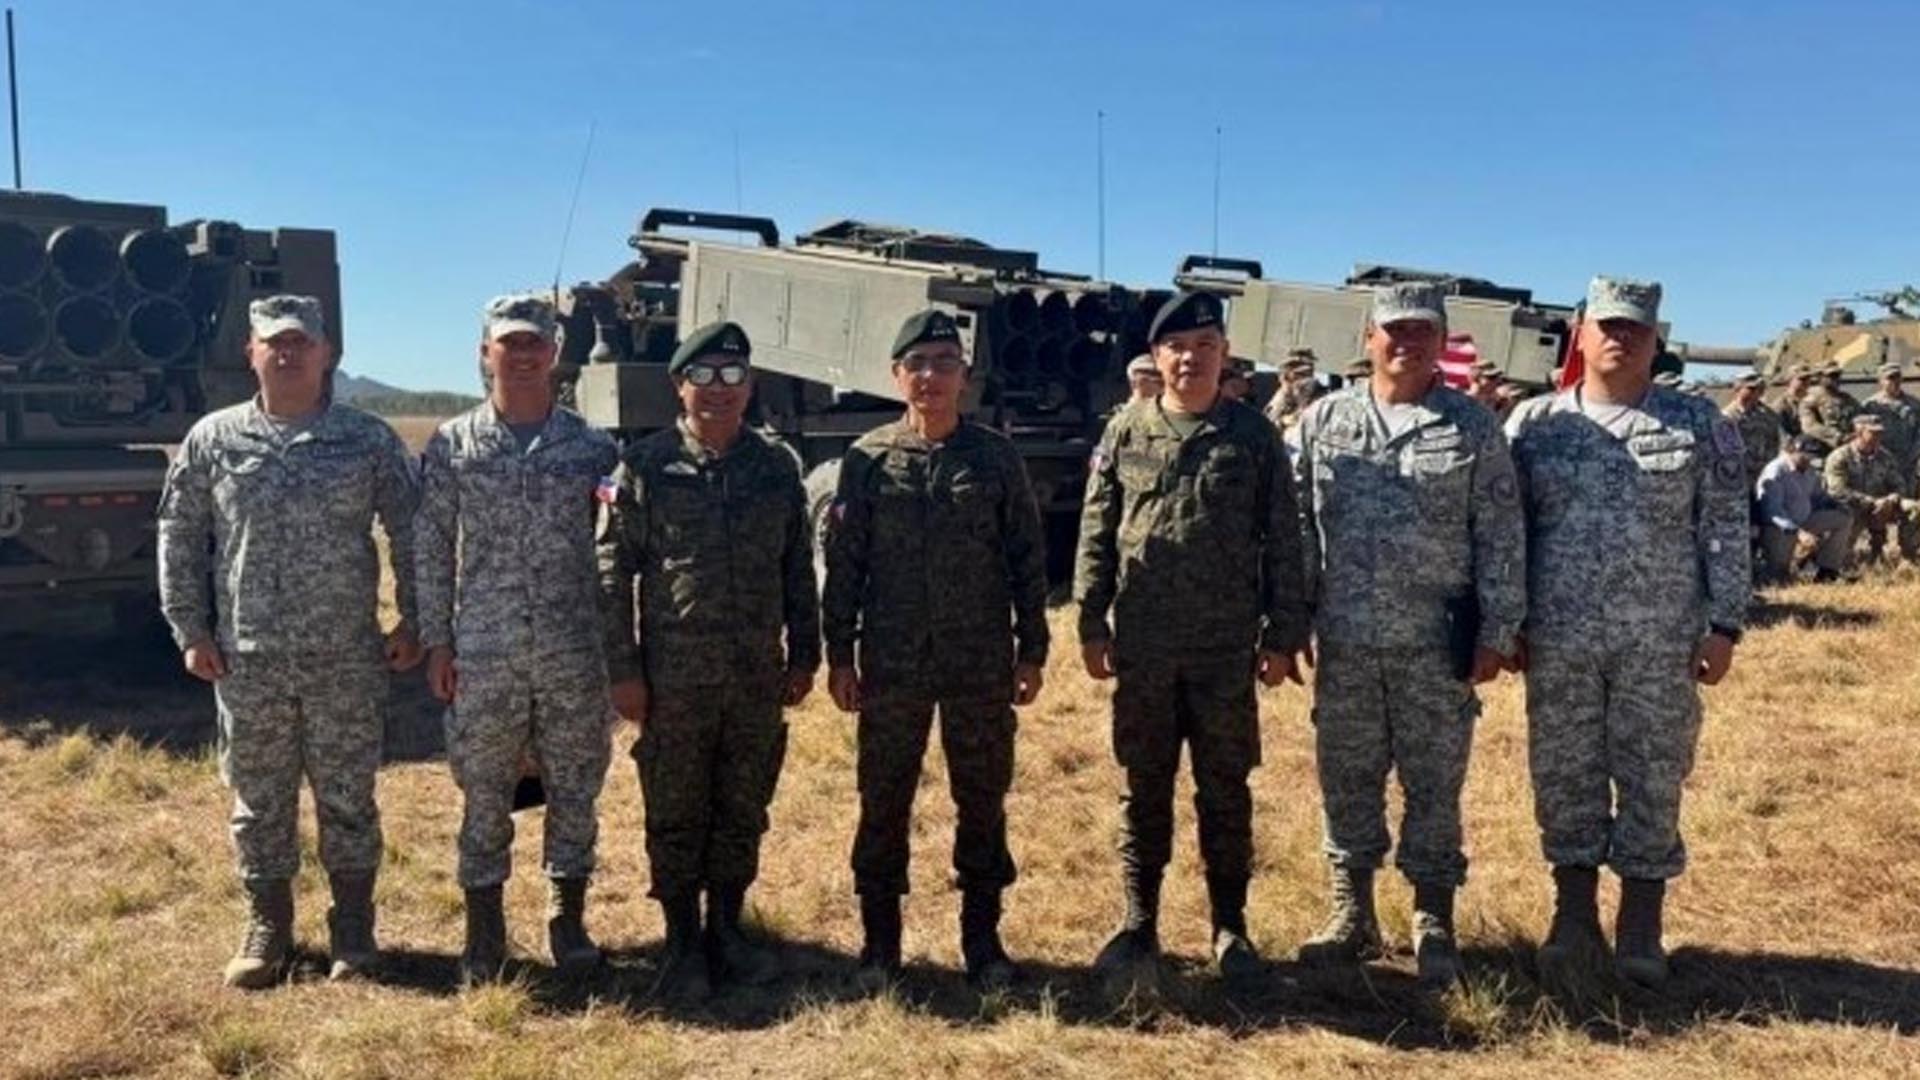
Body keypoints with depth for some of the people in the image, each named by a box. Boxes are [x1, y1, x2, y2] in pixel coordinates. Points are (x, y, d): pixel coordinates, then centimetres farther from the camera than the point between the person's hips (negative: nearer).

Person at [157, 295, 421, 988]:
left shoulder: (369, 440, 0)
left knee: (347, 798, 8)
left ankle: (352, 927, 23)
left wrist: (412, 621, -1)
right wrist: (191, 631, 3)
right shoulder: (213, 440, 3)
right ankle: (267, 925, 27)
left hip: (347, 662, -1)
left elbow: (410, 534, 3)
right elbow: (179, 539, 8)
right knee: (259, 801, 11)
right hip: (246, 663, 1)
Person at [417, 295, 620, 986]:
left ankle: (568, 921, 24)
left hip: (574, 655, 1)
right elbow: (431, 551, 4)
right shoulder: (452, 446, 3)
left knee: (575, 791, 8)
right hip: (482, 655, -1)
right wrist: (436, 642, -1)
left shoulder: (592, 446, 4)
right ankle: (484, 932, 23)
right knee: (484, 796, 8)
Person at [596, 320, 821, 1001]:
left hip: (759, 677, 3)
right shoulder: (645, 466, -4)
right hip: (673, 679, -3)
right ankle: (682, 943, 22)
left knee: (744, 810, 13)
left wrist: (804, 656, 8)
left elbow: (798, 570, 11)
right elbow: (613, 572, -5)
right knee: (675, 815, 7)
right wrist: (623, 670, -8)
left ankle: (727, 929, 29)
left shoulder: (777, 467, 6)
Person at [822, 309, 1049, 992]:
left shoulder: (997, 457, 1)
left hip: (982, 667, 0)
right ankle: (880, 941, 24)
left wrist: (1032, 650, 2)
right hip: (891, 666, 0)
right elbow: (843, 561, 2)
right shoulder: (868, 459, 0)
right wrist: (839, 654, -1)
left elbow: (1028, 558, 4)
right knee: (883, 805, 8)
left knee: (983, 803, 10)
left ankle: (982, 937, 26)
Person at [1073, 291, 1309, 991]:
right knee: (1145, 790, 9)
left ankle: (1229, 926, 23)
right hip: (1143, 646, 1)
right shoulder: (1125, 434, 4)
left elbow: (1282, 541, 1)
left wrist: (1282, 636, -3)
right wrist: (1091, 626, -1)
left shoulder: (1254, 435, 2)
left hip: (1227, 649, -1)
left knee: (1225, 790, 9)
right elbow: (1096, 536, 5)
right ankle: (1139, 926, 20)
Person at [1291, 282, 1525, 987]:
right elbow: (1299, 525, 7)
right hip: (1344, 644, 2)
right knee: (1347, 781, 11)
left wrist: (1497, 632, -5)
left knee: (1434, 786, 6)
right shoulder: (1324, 421, 6)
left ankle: (1434, 925, 20)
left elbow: (1501, 538, -1)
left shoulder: (1473, 428, 0)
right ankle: (1352, 916, 26)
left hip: (1437, 646, -2)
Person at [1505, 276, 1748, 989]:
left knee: (1653, 782, 6)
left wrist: (1723, 624, -5)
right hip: (1559, 641, 1)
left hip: (1661, 643, -1)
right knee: (1564, 779, 8)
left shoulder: (1700, 425, 3)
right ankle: (1573, 921, 22)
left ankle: (1640, 932, 19)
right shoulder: (1534, 423, 5)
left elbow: (1725, 533, 1)